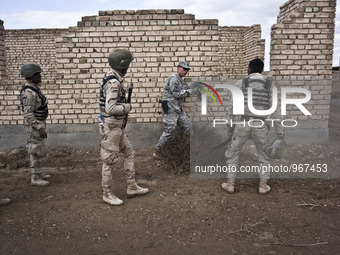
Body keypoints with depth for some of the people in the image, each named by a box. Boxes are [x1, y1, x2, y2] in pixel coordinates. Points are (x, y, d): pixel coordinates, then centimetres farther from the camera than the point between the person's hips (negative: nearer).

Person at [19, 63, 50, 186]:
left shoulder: (34, 88, 9)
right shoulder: (29, 92, -23)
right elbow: (28, 114, -25)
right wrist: (40, 129, -26)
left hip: (39, 123, 10)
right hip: (34, 126, -10)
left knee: (37, 150, 17)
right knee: (36, 151, -2)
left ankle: (38, 174, 29)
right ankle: (35, 178, 9)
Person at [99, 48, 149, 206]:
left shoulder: (113, 78, 10)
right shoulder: (114, 83, -22)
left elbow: (107, 103, 20)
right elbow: (110, 109, -28)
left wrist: (123, 112, 14)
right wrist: (127, 107, -12)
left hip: (117, 125, 10)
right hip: (111, 126, -10)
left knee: (129, 153, 15)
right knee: (109, 160, 2)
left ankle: (132, 187, 25)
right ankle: (107, 194, 17)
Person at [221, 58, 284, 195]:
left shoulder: (240, 83, -1)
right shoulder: (270, 85, 2)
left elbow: (232, 107, -1)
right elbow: (275, 109, 0)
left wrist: (229, 126, 8)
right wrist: (279, 130, 7)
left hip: (242, 124, -1)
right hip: (260, 125, 1)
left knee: (232, 153, 15)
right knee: (263, 155, 20)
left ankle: (230, 184, 18)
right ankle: (263, 186, 22)